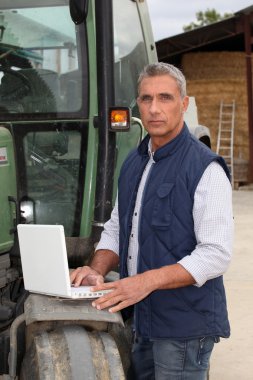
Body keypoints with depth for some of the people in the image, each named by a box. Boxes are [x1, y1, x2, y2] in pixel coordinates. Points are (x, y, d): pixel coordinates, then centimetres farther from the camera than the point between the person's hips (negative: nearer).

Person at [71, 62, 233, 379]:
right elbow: (115, 228, 17)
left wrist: (148, 281, -28)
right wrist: (97, 271, -3)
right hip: (140, 319, 7)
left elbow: (216, 254, -20)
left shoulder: (204, 168, -14)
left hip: (184, 326, -7)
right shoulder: (133, 163, 10)